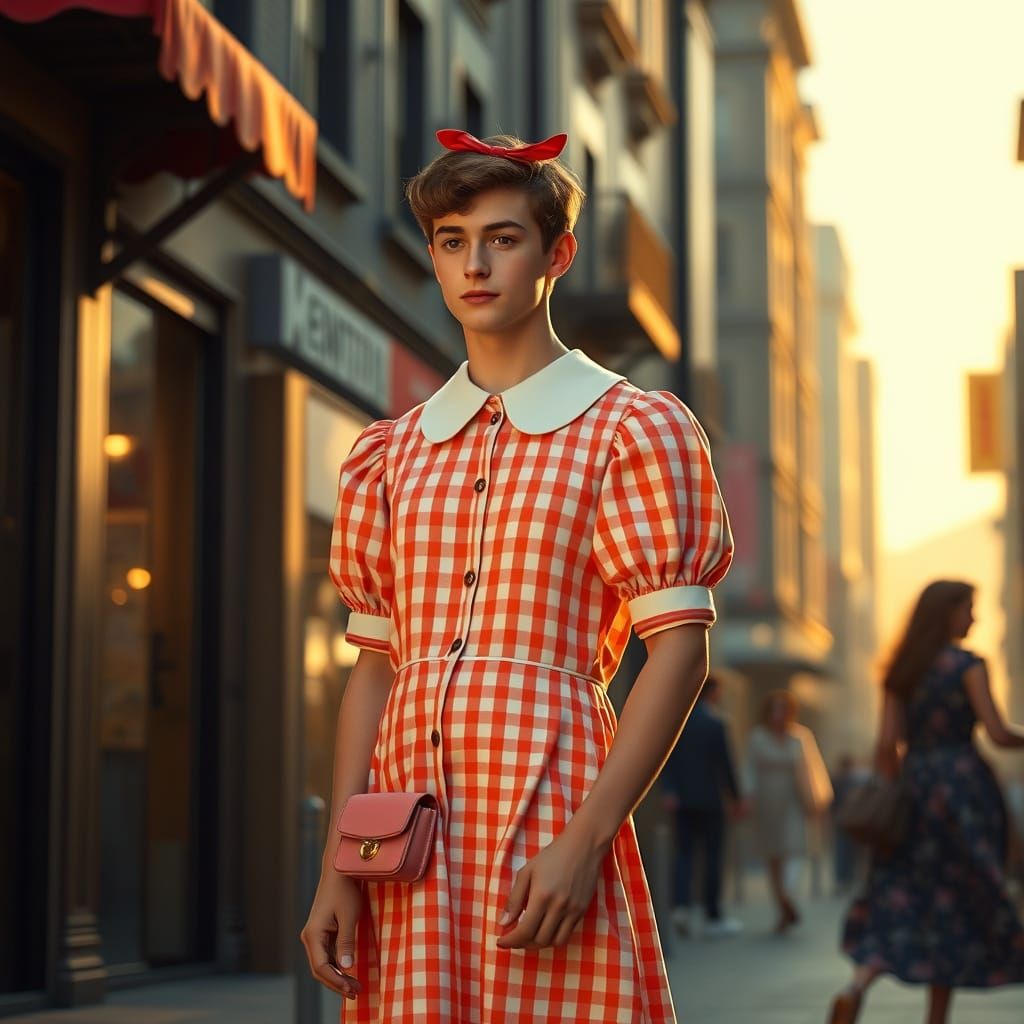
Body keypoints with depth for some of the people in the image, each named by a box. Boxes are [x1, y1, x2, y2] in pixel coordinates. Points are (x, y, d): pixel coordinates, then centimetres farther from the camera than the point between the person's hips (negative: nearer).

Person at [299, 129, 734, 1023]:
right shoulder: (392, 453, 15)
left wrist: (583, 839, -16)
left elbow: (680, 650, -6)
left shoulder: (630, 430, 1)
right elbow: (374, 665, 13)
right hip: (407, 835, 4)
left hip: (547, 815, -4)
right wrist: (337, 866, 4)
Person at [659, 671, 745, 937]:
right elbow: (725, 763, -8)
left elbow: (667, 757, -1)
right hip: (709, 798, -4)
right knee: (713, 855, 4)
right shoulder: (715, 723, -10)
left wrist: (668, 790, -2)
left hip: (682, 799, 4)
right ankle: (713, 918, 7)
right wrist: (735, 797, 1)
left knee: (684, 852, 9)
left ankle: (681, 905, -11)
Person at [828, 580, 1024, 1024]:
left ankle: (856, 987, -22)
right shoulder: (967, 664, -6)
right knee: (953, 904, 5)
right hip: (961, 782, -5)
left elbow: (887, 742, 5)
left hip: (912, 784, 5)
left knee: (898, 900, 4)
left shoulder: (901, 669, 9)